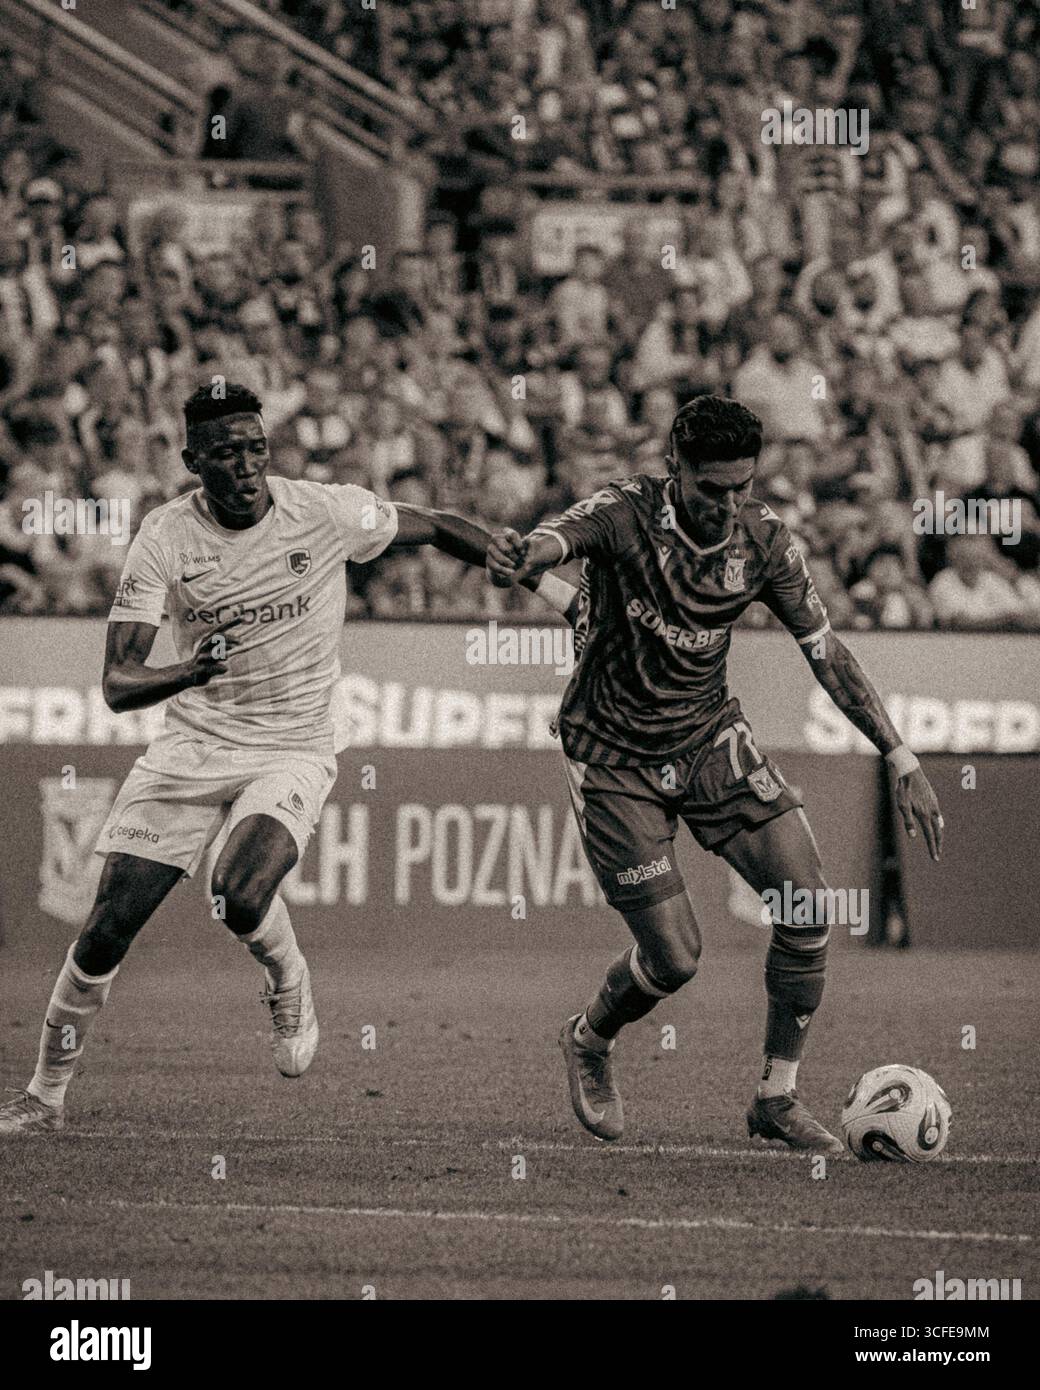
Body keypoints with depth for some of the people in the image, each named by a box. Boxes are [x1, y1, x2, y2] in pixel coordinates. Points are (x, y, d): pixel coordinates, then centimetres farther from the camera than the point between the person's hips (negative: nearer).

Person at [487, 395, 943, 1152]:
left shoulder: (765, 541, -9)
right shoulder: (627, 514, -21)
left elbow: (827, 651, 0)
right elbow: (557, 539, -42)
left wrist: (904, 762, -2)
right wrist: (520, 556, -68)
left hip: (710, 738, 4)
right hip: (615, 759, -4)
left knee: (809, 908, -10)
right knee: (674, 957, -7)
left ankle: (778, 1098, 8)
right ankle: (589, 1042, 28)